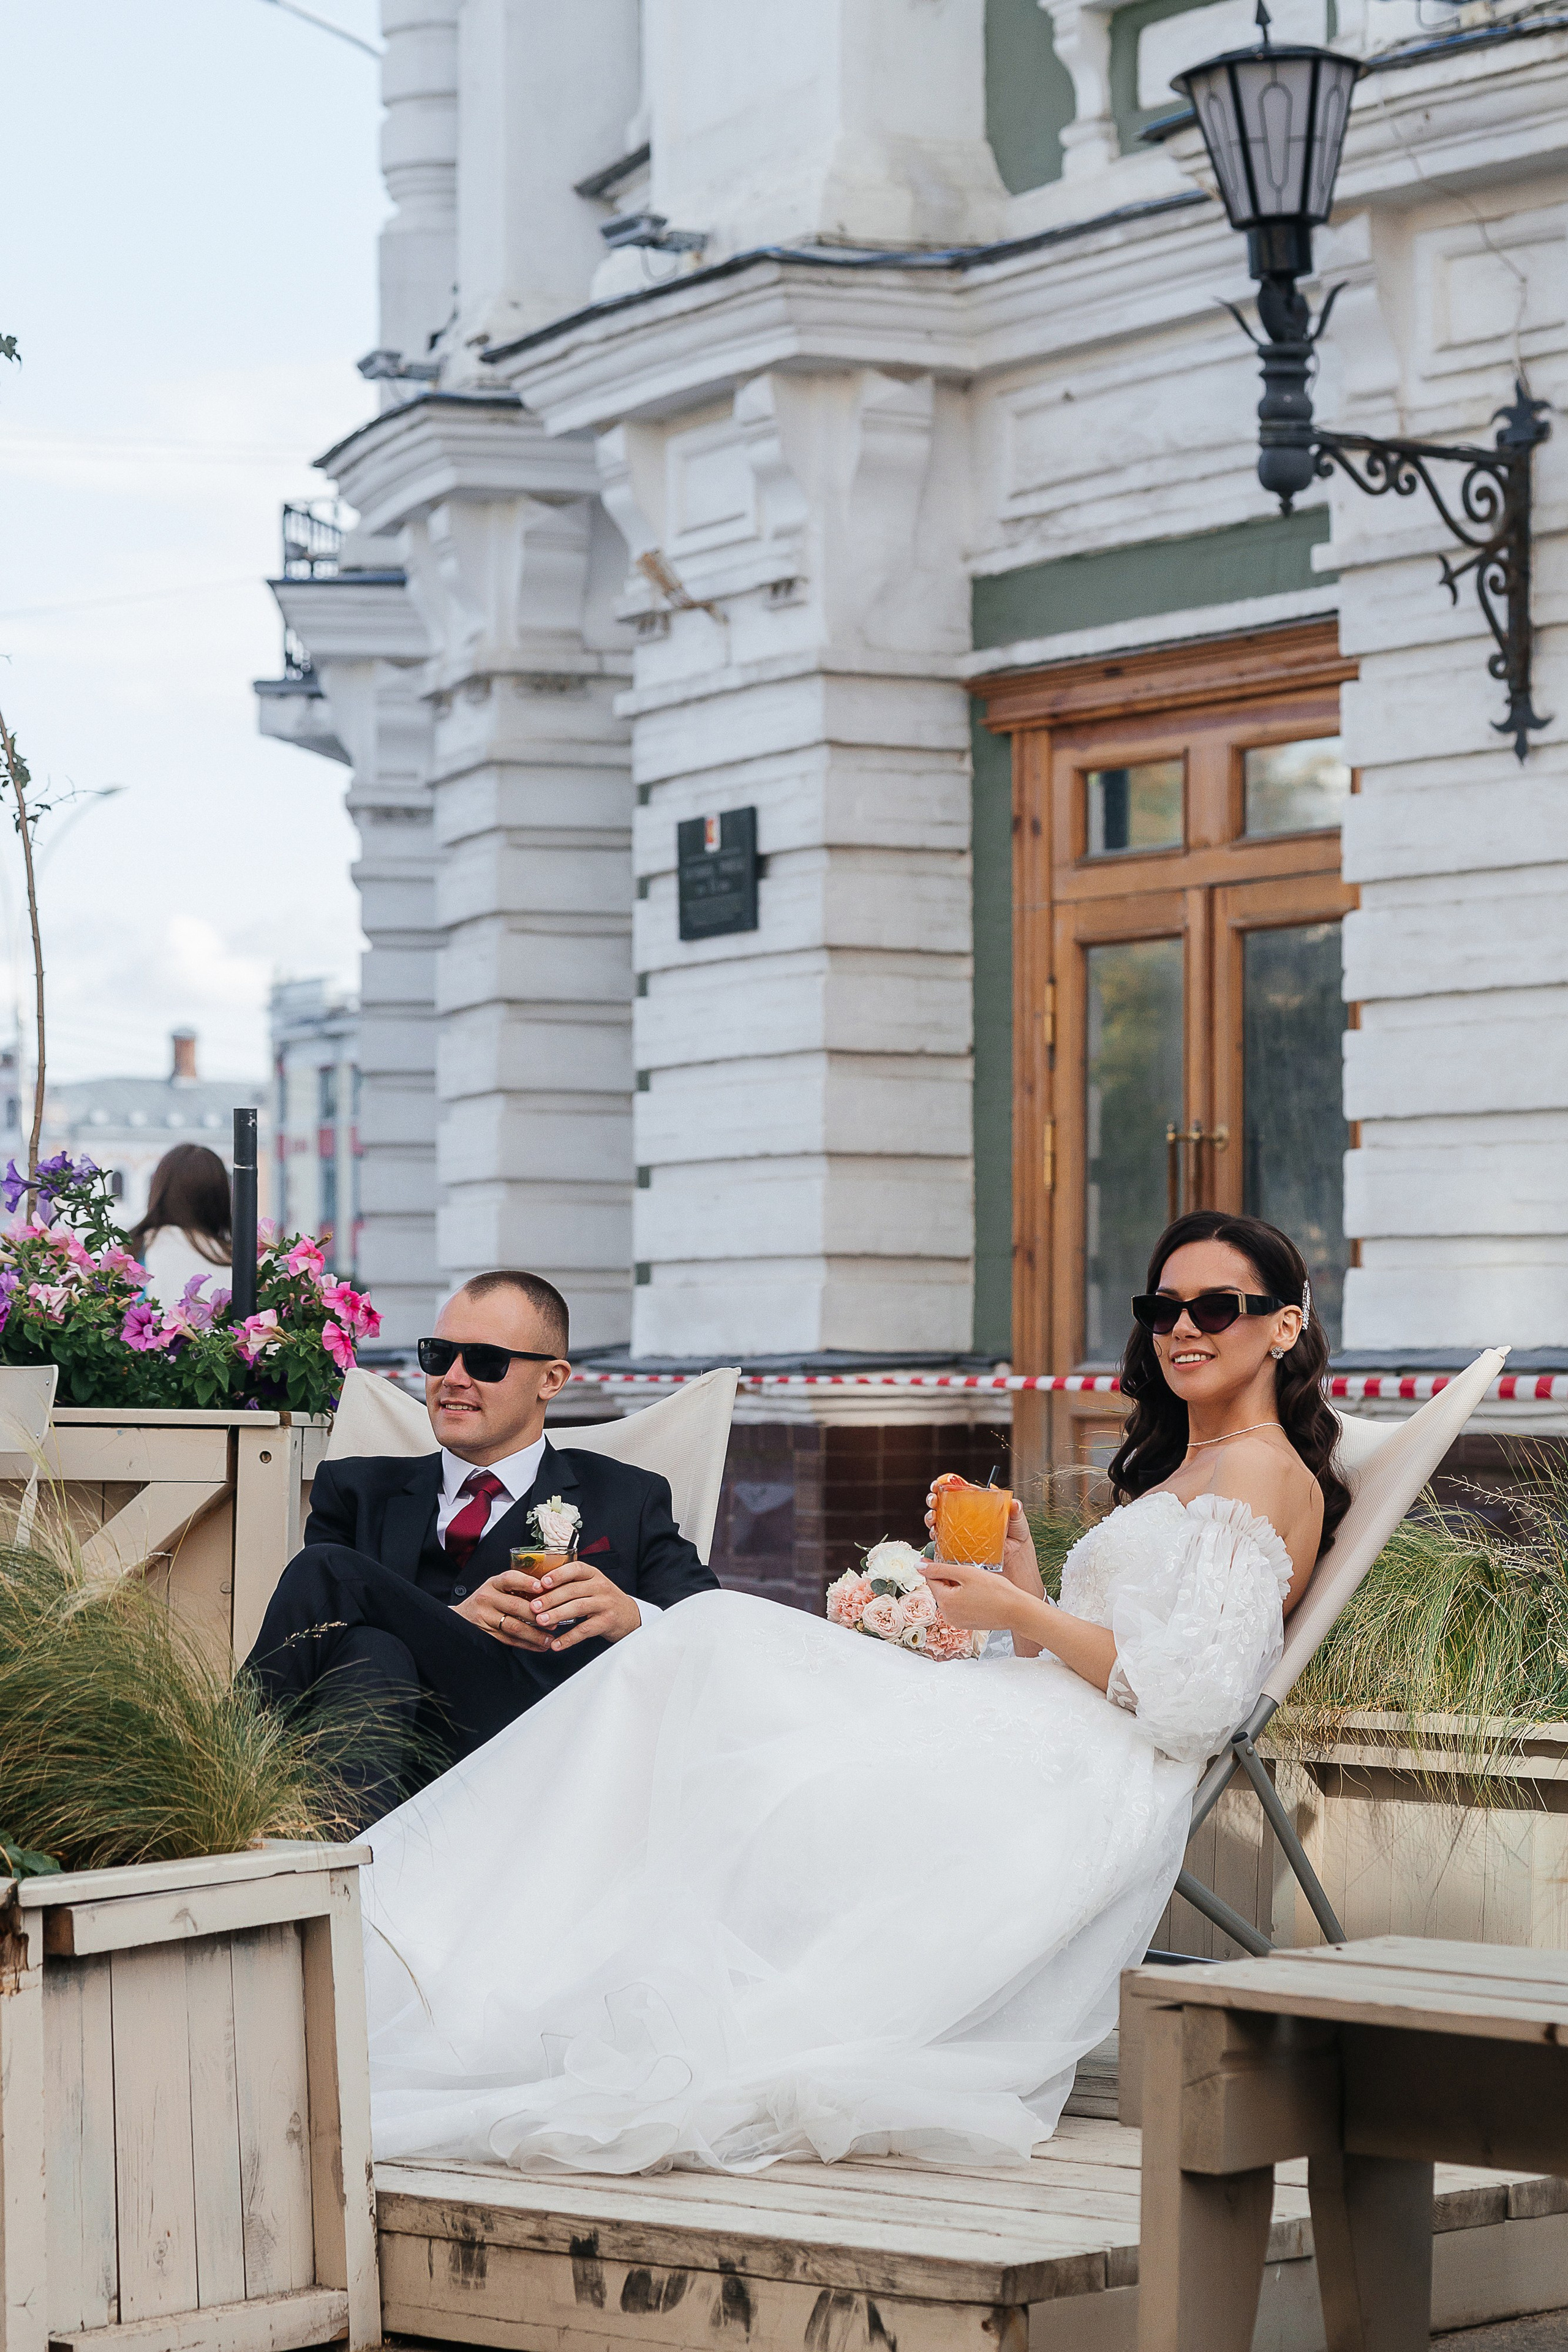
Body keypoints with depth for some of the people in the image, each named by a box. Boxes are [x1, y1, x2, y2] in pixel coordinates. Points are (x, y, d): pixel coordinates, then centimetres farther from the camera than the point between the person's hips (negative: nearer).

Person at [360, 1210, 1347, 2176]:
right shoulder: (1177, 1473, 29)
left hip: (1080, 1790, -9)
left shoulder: (1263, 1471, -1)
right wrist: (1017, 1564, 10)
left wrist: (1023, 1614, -8)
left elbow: (1195, 1699, -14)